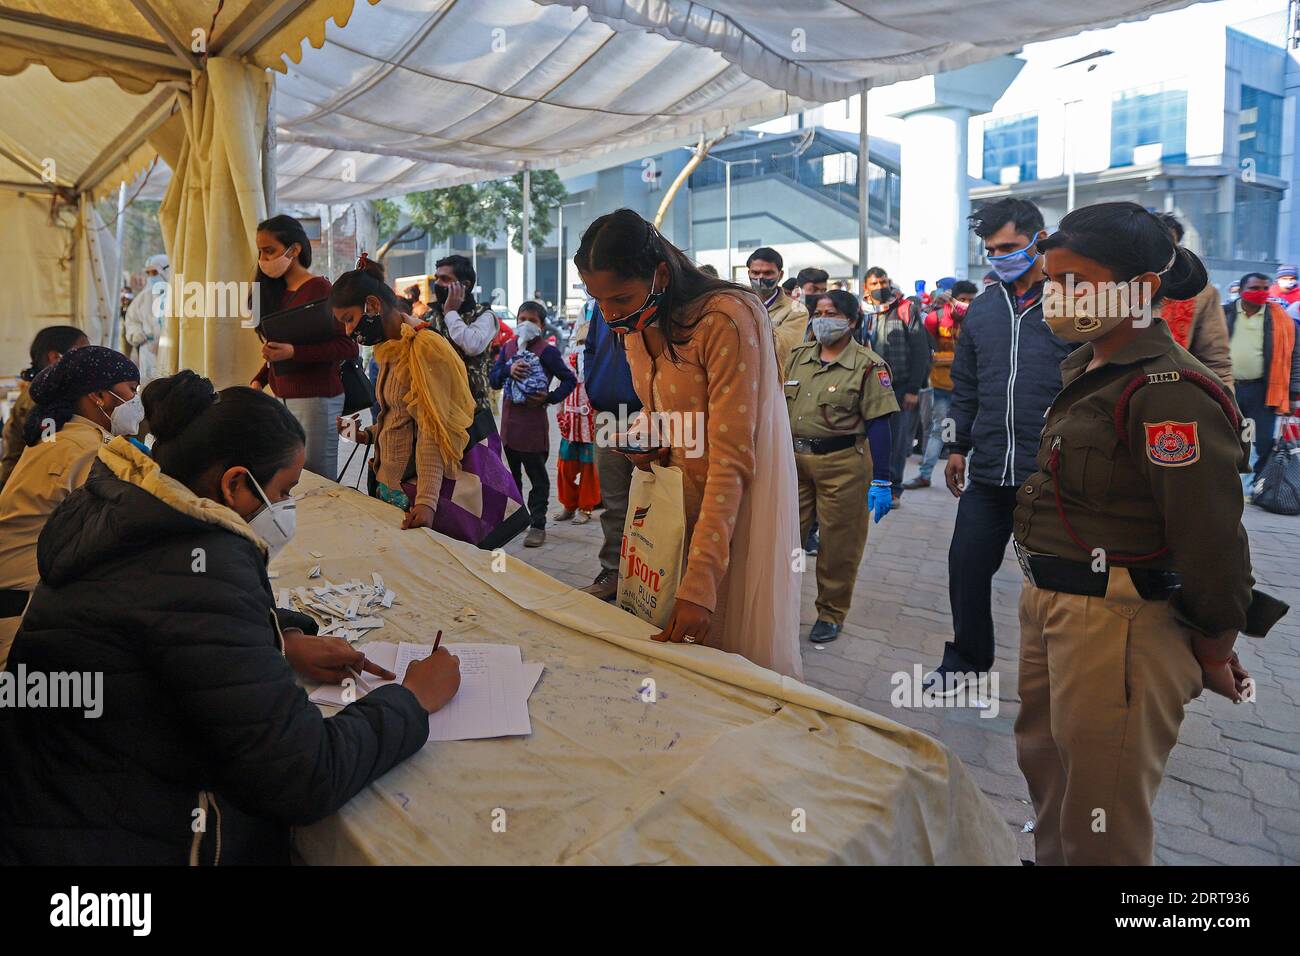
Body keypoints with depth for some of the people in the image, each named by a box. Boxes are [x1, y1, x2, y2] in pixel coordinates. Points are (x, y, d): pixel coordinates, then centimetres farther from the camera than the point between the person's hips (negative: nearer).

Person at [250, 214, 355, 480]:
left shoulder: (318, 289, -9)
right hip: (283, 396, 8)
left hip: (315, 396, -7)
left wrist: (293, 352, -24)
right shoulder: (277, 291, 15)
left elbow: (348, 346, -17)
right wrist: (258, 381, 7)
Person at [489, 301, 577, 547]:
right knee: (513, 473, 19)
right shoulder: (508, 348, 9)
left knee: (537, 476, 0)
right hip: (509, 421, 6)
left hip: (533, 422, -6)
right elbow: (494, 379, 3)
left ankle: (537, 525, 6)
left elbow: (570, 379, -7)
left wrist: (550, 398, -18)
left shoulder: (547, 351, -8)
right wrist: (508, 371, -17)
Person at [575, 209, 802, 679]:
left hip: (740, 500, -7)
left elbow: (731, 458, -27)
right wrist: (649, 444, -5)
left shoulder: (727, 321, -24)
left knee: (746, 648, 1)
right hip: (681, 497, 7)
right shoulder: (638, 326, 3)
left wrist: (700, 581, -30)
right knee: (670, 637, 9)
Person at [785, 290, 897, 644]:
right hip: (793, 459, 5)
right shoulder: (798, 356, 9)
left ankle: (831, 614, 24)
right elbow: (780, 407, 14)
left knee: (838, 543, 7)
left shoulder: (868, 366, -7)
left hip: (842, 464, -4)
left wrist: (881, 481, -12)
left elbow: (878, 425, -9)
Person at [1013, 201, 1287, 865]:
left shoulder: (1168, 392, -21)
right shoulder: (1085, 367, 8)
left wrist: (1214, 656, -8)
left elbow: (1212, 542, -19)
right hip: (1048, 604, 9)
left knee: (1102, 824, 7)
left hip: (1116, 627, -9)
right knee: (1042, 763, 24)